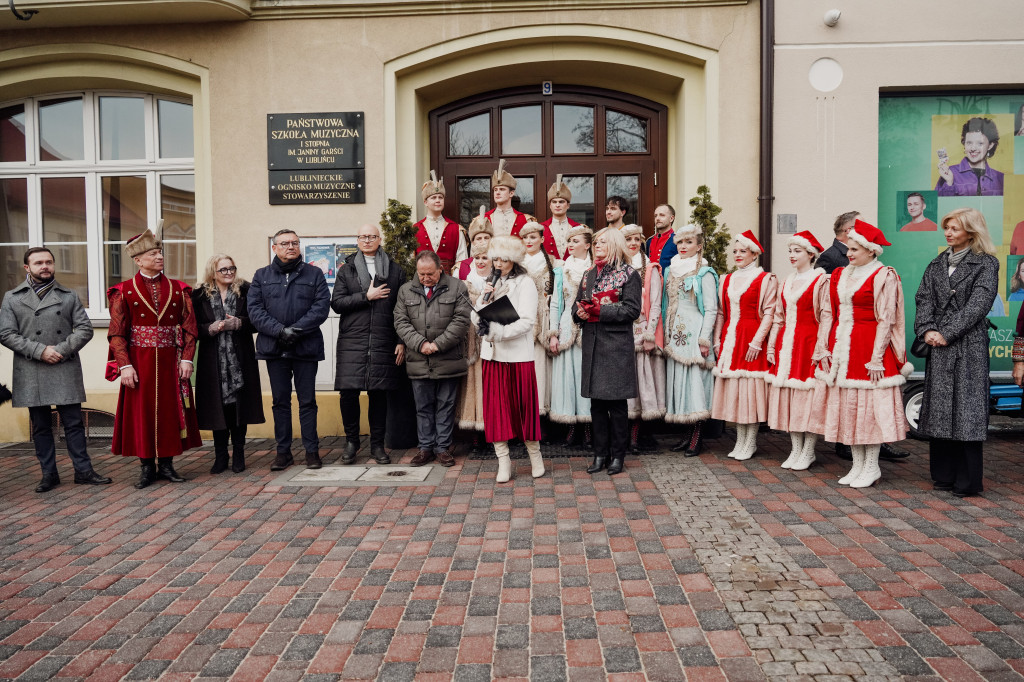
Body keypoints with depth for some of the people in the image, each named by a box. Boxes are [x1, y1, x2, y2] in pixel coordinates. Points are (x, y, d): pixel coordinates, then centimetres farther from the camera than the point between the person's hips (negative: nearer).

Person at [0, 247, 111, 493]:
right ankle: (49, 475, 17)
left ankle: (83, 471, 8)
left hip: (65, 370, 0)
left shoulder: (69, 296, 10)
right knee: (41, 427, 7)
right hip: (31, 374, 0)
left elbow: (85, 328, 3)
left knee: (74, 423, 2)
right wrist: (40, 351, -11)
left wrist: (62, 350, -11)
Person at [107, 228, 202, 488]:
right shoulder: (124, 291, 2)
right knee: (141, 411, 2)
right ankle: (147, 467, 13)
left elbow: (189, 328, 6)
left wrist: (187, 359, -4)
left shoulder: (178, 289, 8)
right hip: (139, 363, -2)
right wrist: (125, 366, -10)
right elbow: (117, 333, -2)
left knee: (170, 411, 5)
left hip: (170, 362, 2)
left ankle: (166, 464, 16)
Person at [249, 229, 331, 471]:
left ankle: (311, 450, 12)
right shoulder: (261, 276, 10)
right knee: (280, 401, 8)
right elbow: (255, 310, 0)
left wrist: (296, 329, -15)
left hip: (306, 348, -1)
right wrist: (279, 331, -15)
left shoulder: (314, 274, 7)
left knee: (307, 401, 3)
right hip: (274, 348, 1)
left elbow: (322, 306, -4)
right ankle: (283, 451, 16)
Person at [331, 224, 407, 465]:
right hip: (352, 342, 0)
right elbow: (336, 303, 1)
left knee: (379, 393, 3)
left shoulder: (395, 270, 10)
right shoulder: (346, 270, 12)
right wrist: (366, 296, -7)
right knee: (348, 392, -5)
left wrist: (402, 341, 1)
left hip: (383, 343, 0)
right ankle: (351, 441, 14)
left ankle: (377, 445, 15)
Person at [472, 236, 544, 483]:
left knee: (524, 406, 3)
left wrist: (497, 331, -22)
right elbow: (477, 321, 9)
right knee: (496, 407, 3)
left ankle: (535, 455, 21)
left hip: (518, 355, -5)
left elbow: (526, 321, -14)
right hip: (493, 354, 5)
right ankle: (503, 461, 11)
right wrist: (484, 298, -7)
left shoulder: (525, 283, -3)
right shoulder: (492, 284, 13)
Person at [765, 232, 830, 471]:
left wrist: (820, 350, -16)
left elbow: (826, 317, -11)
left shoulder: (821, 281, -6)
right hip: (786, 344, 7)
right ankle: (796, 449, 18)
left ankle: (808, 451, 9)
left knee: (809, 397, -3)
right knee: (787, 394, 8)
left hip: (808, 344, -7)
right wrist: (771, 346, 10)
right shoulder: (787, 283, 15)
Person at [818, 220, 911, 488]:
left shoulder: (883, 276, -6)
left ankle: (872, 466, 11)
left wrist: (876, 358, -16)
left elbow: (885, 320, -11)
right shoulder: (841, 275, 12)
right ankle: (858, 464, 19)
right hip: (843, 348, 7)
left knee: (870, 405, -1)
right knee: (847, 404, 9)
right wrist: (826, 350, 7)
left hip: (869, 349, -6)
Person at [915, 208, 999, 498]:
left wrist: (947, 333, -15)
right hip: (939, 346, 5)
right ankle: (944, 475, 17)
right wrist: (927, 330, -10)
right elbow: (924, 299, 6)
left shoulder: (986, 264, 0)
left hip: (969, 344, -5)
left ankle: (967, 482, 3)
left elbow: (978, 304, -10)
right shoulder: (937, 265, 15)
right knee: (939, 409, 7)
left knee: (966, 410, -5)